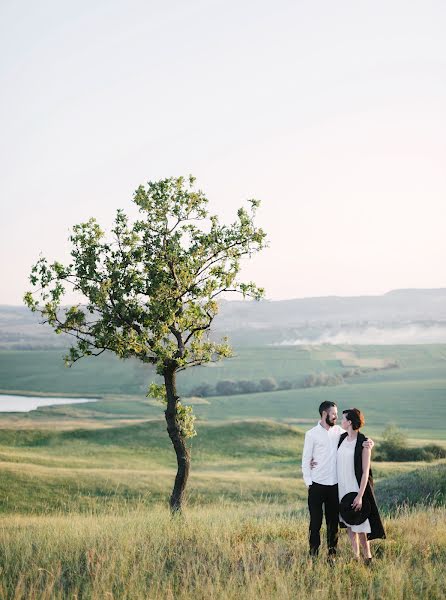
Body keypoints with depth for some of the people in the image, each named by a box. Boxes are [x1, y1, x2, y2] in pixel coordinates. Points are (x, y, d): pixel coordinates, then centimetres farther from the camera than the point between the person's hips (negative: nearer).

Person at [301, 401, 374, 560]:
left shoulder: (338, 431, 7)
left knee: (333, 520, 9)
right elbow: (306, 460, -1)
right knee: (315, 521, 1)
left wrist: (367, 442, -17)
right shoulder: (312, 434, -4)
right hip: (317, 485, -4)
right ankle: (313, 553, 11)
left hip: (334, 485, 4)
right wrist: (308, 482, -5)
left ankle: (332, 554, 17)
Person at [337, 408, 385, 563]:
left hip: (357, 488, -7)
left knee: (359, 525, -2)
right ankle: (355, 556, 22)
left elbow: (365, 472, -14)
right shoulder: (342, 438, 5)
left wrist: (360, 496, -18)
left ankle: (367, 557, 12)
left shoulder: (363, 443, -14)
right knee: (348, 524, 12)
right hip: (342, 488, 7)